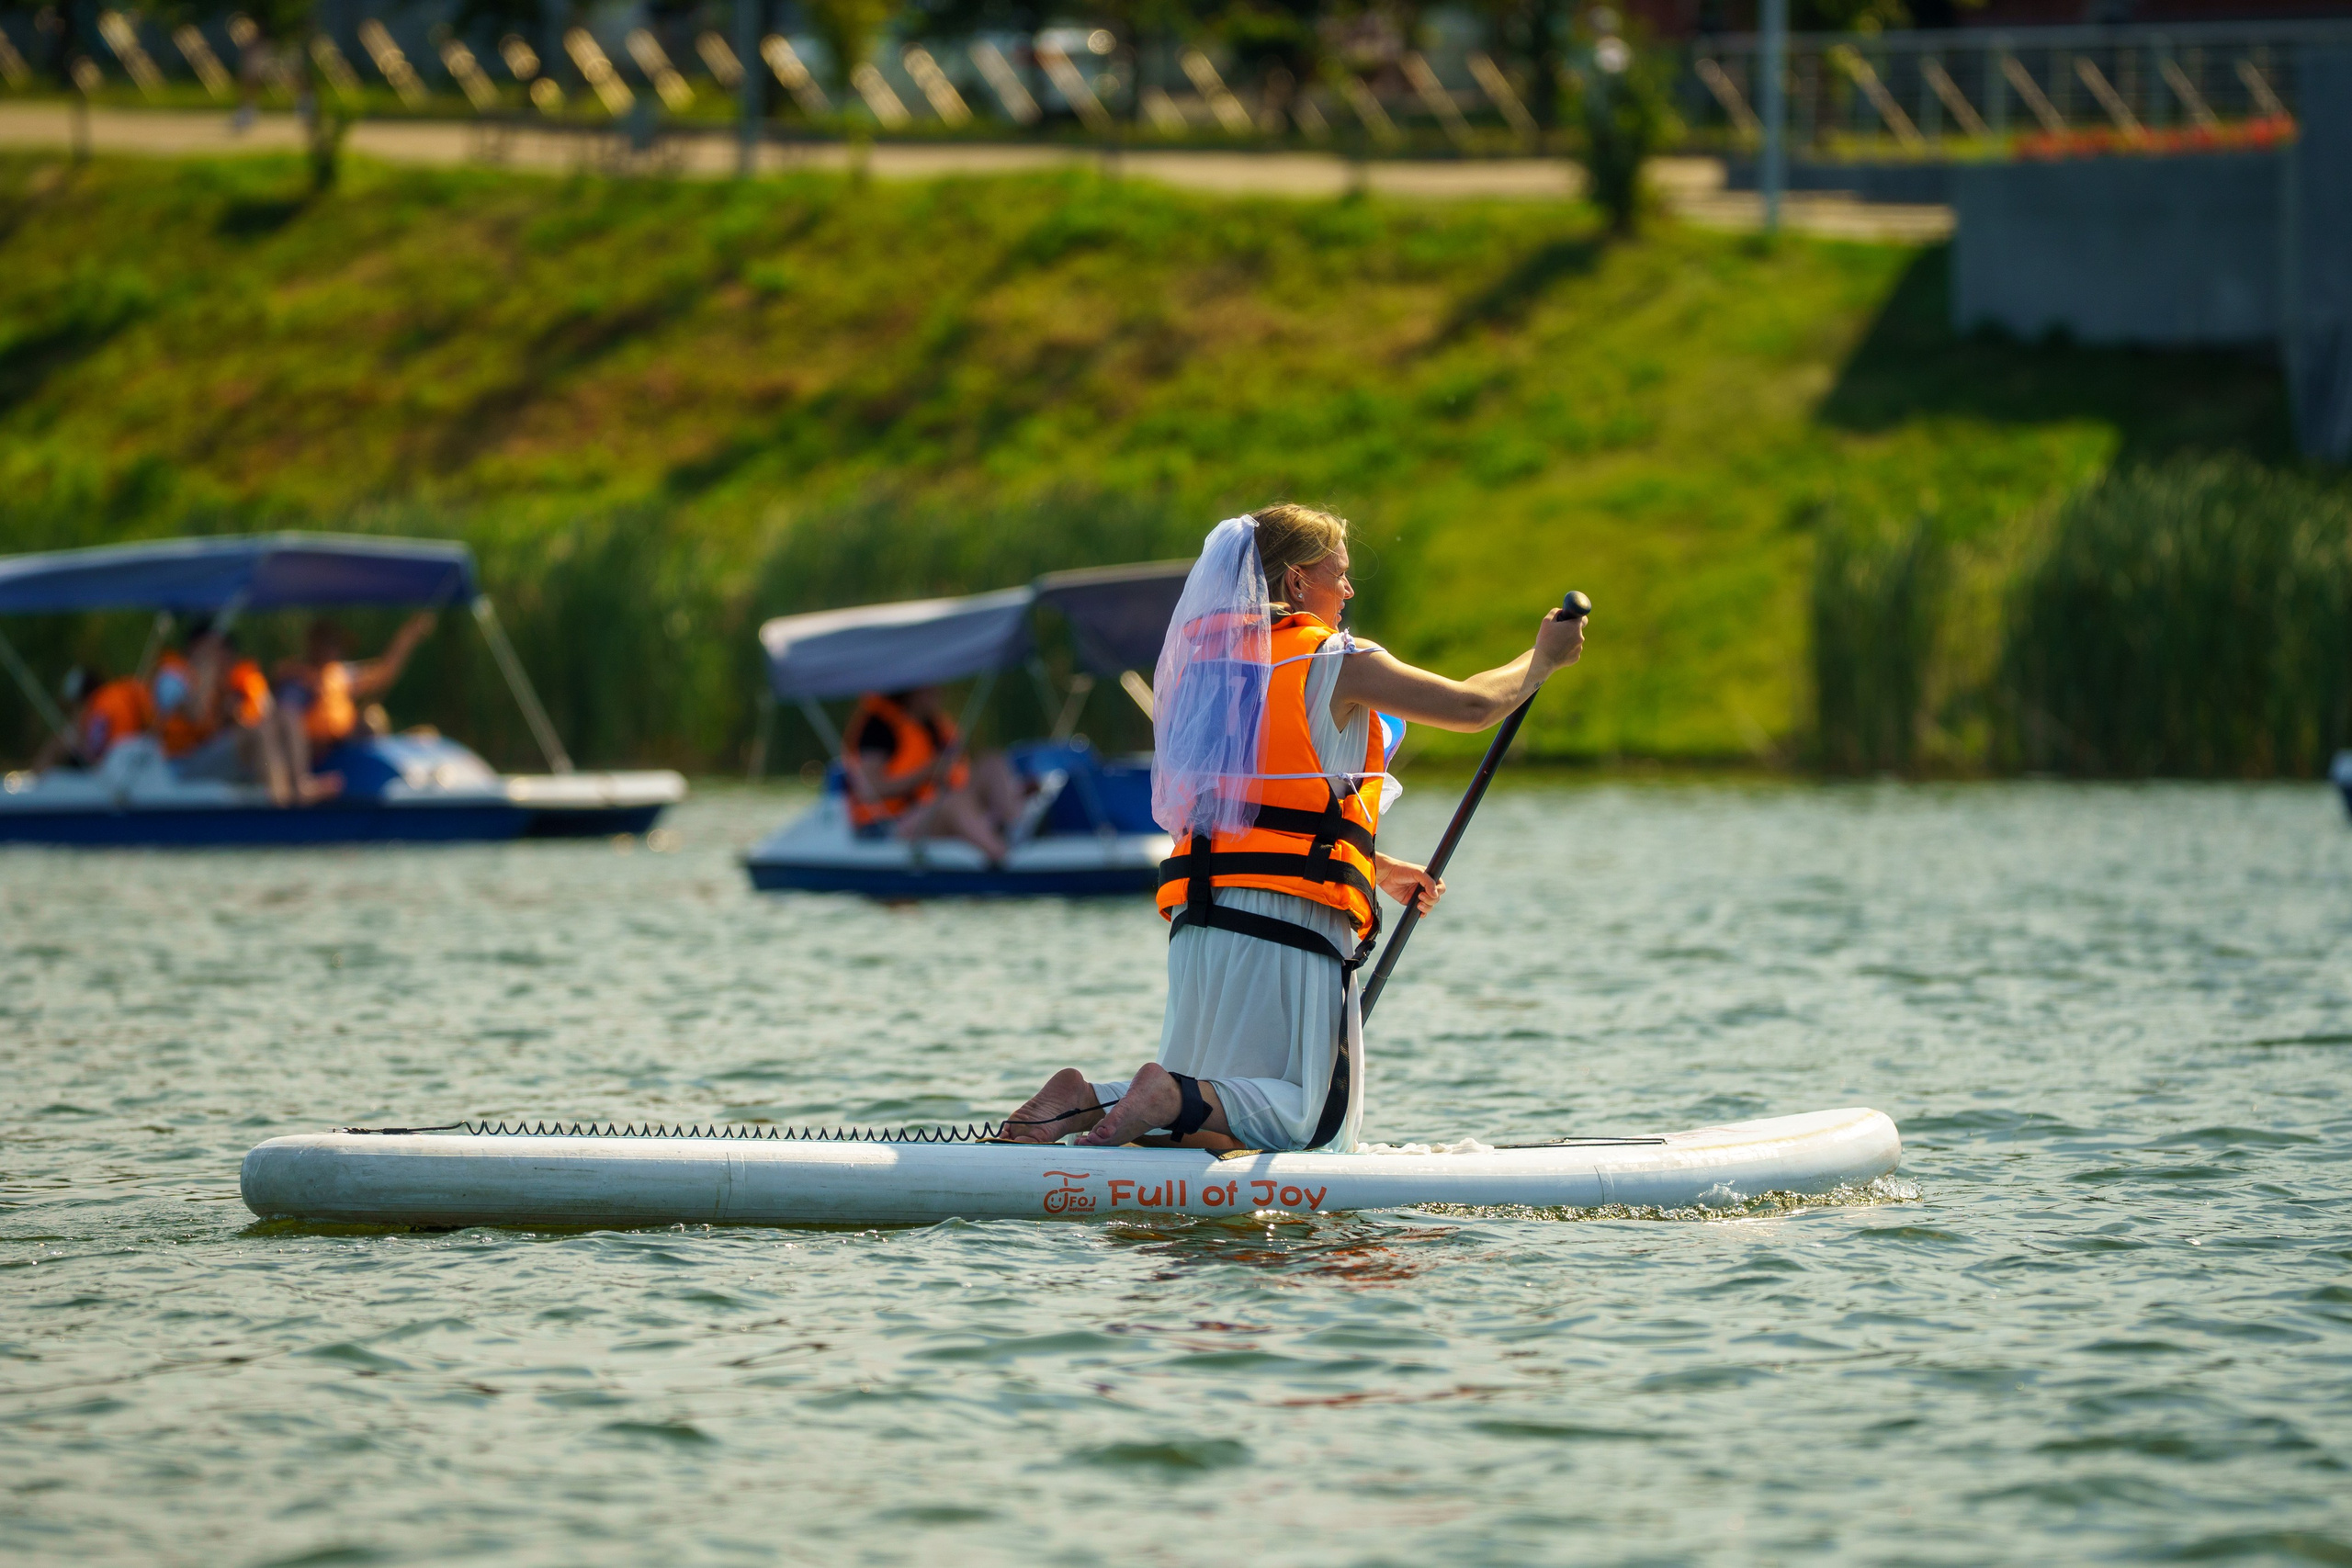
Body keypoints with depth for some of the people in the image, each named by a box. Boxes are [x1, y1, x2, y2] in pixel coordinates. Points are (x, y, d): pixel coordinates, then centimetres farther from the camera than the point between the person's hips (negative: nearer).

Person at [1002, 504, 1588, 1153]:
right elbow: (1472, 707, 3)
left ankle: (1086, 1100, -10)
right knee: (1306, 1117, -1)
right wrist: (1542, 659, 22)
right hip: (1288, 928, -7)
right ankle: (1174, 1101, -27)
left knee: (1204, 1103, 17)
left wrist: (1378, 869, 33)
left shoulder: (1205, 657, 16)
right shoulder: (1337, 665, -4)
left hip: (1199, 921, 7)